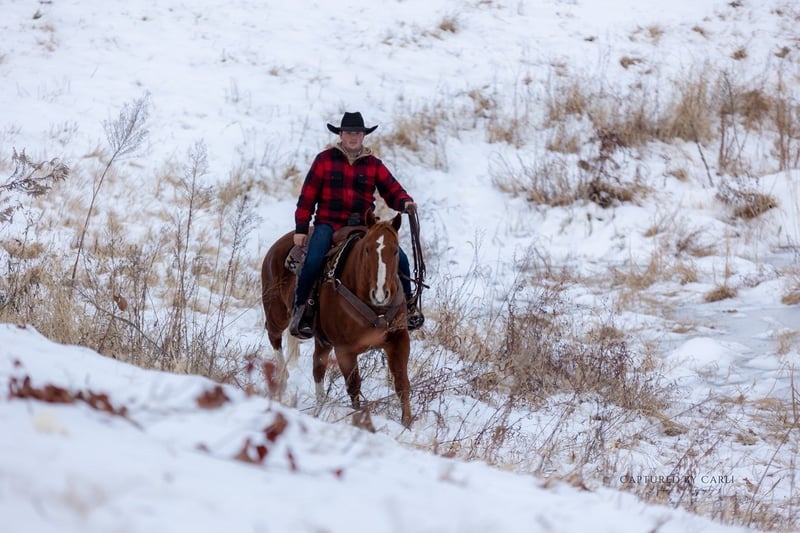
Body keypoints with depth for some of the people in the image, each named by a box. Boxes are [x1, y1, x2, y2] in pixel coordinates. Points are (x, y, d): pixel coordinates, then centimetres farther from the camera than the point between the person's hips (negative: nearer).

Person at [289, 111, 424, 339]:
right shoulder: (324, 159, 5)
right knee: (313, 261, -29)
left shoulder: (374, 165, 10)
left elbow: (392, 191, 8)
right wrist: (301, 228, -1)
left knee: (399, 258, -13)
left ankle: (406, 304, 11)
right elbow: (308, 195, 4)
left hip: (363, 225, 2)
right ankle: (300, 308, -8)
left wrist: (404, 202, -16)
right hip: (328, 224, -2)